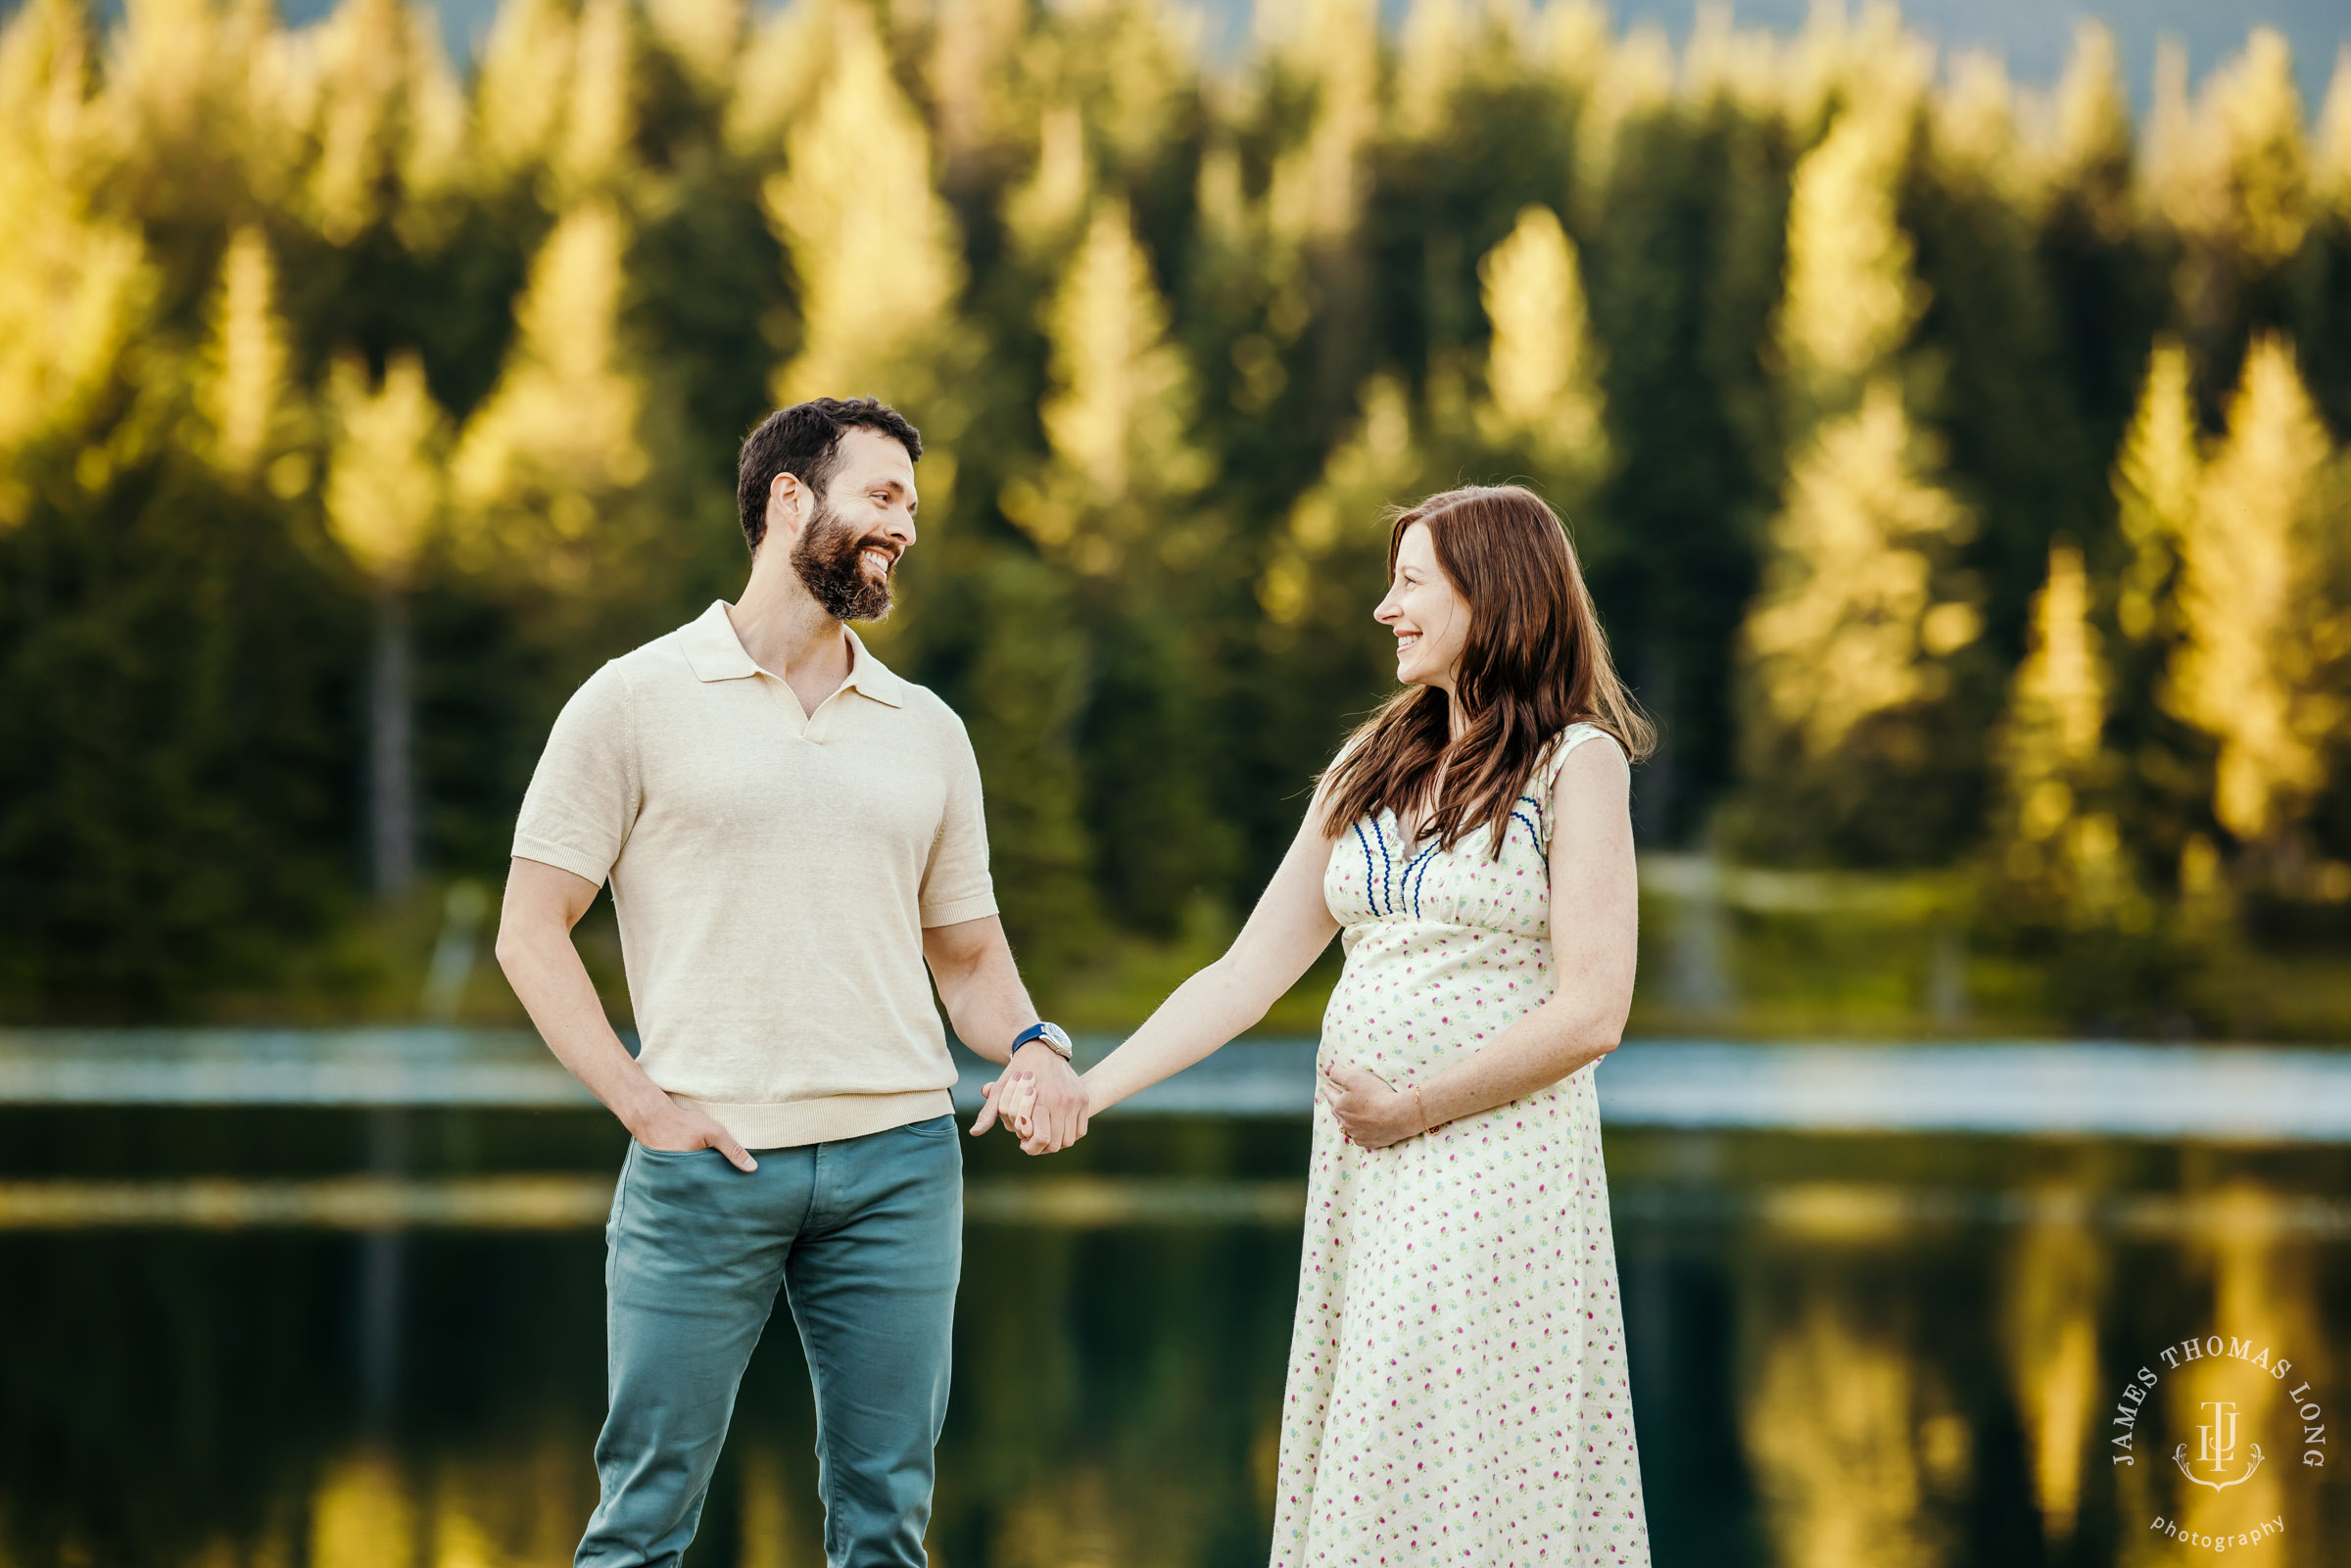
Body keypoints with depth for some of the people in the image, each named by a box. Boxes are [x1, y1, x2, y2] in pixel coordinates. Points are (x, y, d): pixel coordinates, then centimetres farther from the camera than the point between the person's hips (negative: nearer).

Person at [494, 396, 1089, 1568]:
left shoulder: (927, 732, 15)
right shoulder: (637, 702, 2)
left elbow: (968, 953, 21)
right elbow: (531, 931, 1)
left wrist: (1031, 1047, -2)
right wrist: (637, 1100, -10)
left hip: (899, 1162, 4)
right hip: (703, 1164, -4)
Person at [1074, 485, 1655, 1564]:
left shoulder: (1575, 764, -3)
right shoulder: (1370, 769, 15)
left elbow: (1591, 1013, -11)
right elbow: (1248, 973, 12)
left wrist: (1414, 1107, -9)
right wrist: (1087, 1089, 3)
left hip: (1498, 1162, -6)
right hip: (1359, 1172, 6)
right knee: (1354, 1480, 4)